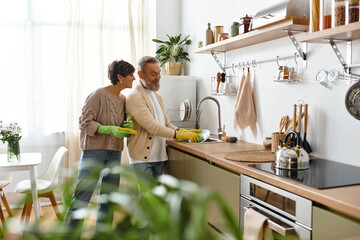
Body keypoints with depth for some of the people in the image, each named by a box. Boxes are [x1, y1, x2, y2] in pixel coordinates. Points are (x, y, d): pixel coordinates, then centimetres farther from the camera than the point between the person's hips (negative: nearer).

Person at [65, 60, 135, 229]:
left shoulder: (123, 99, 10)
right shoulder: (99, 95, -12)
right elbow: (85, 122, -14)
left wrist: (127, 126, -2)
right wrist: (110, 129, -23)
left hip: (114, 152, 7)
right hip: (94, 150, -7)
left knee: (109, 195, 12)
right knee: (83, 194, -3)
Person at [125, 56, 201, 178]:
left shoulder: (157, 96, 17)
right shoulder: (134, 97, -12)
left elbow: (166, 124, 18)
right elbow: (151, 126, -18)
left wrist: (185, 132, 0)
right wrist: (178, 134, -15)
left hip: (159, 156, 8)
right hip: (142, 159, -8)